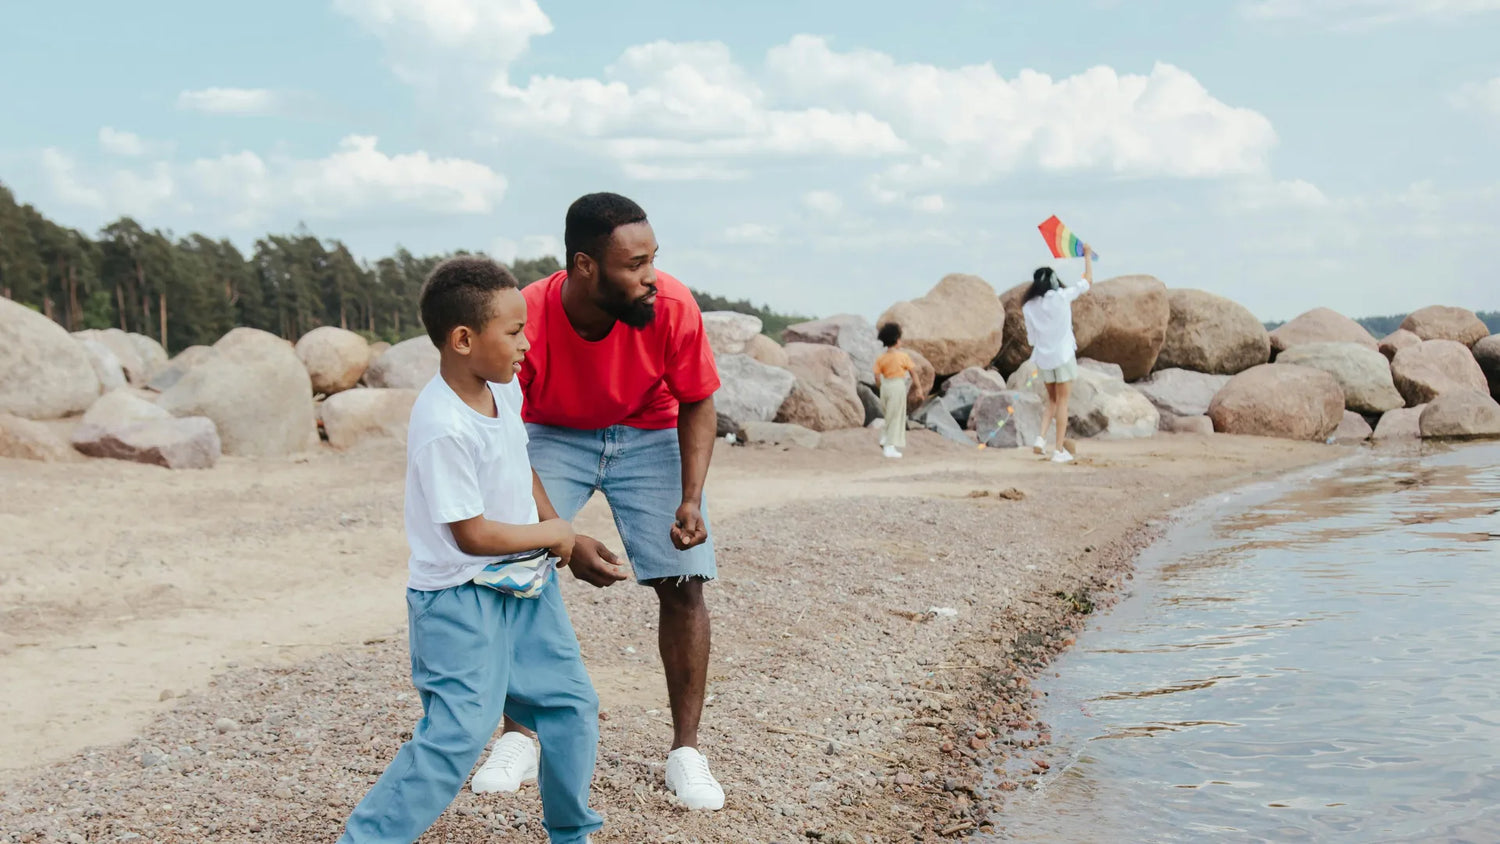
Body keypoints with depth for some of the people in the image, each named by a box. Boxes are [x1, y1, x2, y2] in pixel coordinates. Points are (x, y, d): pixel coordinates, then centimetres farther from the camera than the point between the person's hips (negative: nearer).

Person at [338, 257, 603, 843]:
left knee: (573, 705, 12)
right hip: (461, 597, -9)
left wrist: (555, 524, 6)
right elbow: (473, 535, -22)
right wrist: (552, 532, -9)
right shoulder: (443, 429, -28)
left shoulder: (503, 385, -1)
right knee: (458, 734, -14)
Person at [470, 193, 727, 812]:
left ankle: (685, 750, 4)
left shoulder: (673, 307, -28)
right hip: (553, 437, 0)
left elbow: (697, 406, -9)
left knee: (684, 583, -11)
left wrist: (691, 500, -23)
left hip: (648, 436, 1)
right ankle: (517, 739, 5)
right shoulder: (527, 320, -31)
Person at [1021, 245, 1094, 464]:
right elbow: (1088, 281, 2)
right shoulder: (1062, 297, -9)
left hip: (1043, 358, 3)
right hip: (1063, 356, -3)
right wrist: (1087, 255, 13)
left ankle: (1041, 438, 0)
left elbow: (1031, 338, 4)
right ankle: (1060, 450, 3)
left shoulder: (1029, 307, 0)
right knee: (1062, 402, 4)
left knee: (1052, 400, 19)